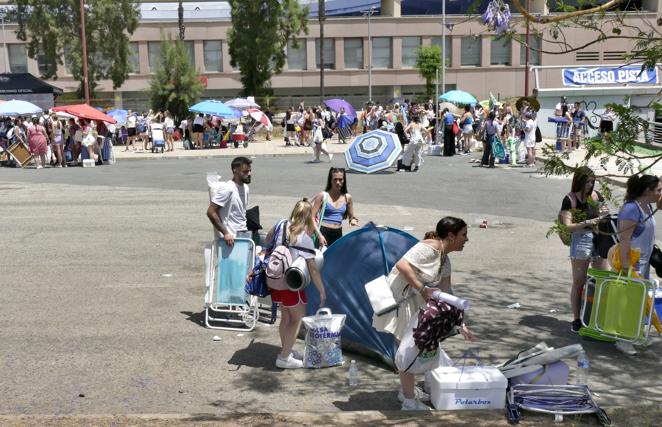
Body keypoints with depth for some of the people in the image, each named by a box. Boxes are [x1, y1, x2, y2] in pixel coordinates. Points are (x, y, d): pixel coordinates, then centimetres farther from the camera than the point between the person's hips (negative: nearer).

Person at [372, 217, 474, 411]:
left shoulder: (445, 260, 9)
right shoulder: (429, 248, -20)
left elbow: (446, 293, 15)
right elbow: (401, 265, -31)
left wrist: (460, 324, 14)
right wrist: (422, 289, -28)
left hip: (411, 302, 10)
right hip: (396, 300, -10)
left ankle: (407, 390, 37)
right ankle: (409, 402, 8)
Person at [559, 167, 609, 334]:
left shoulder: (596, 195, 7)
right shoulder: (570, 199, -7)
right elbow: (568, 226, -12)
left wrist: (605, 213, -4)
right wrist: (587, 223, -26)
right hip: (581, 239, -5)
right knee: (579, 283, 3)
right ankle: (576, 320, 11)